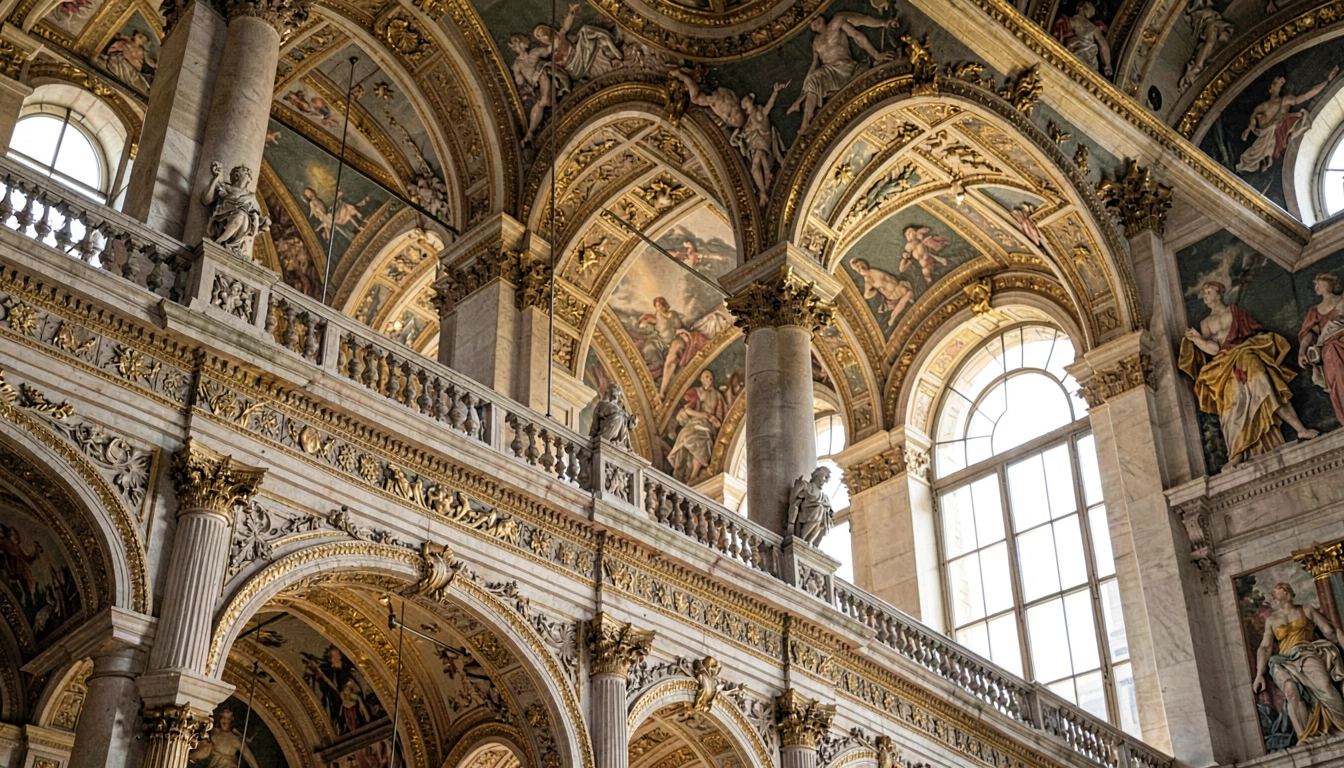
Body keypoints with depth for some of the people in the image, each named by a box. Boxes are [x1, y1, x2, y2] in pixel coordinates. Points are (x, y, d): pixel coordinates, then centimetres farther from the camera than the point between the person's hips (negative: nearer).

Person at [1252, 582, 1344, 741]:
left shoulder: (1306, 610, 21)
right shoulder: (1271, 620, 24)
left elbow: (1329, 631, 14)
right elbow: (1265, 647, 14)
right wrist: (1259, 675, 1)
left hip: (1308, 654, -1)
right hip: (1284, 661, 1)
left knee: (1323, 683, -35)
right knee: (1290, 690, -33)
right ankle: (1304, 738, -42)